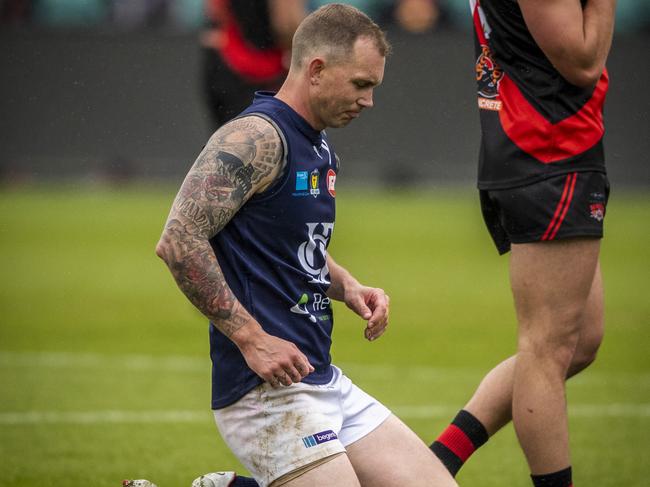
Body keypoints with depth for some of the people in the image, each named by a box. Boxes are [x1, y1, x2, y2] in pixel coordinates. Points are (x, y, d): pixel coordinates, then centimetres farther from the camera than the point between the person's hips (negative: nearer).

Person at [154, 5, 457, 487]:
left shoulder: (320, 149, 16)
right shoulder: (258, 137, -13)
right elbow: (178, 242, -22)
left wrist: (348, 287, 12)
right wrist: (250, 338, -21)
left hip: (324, 381, 10)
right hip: (265, 389, -10)